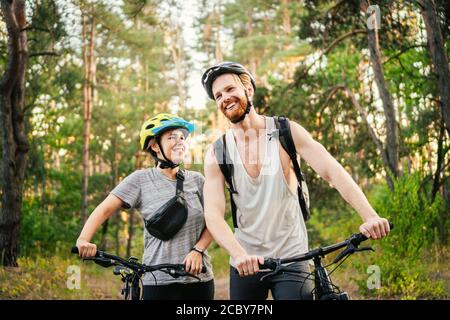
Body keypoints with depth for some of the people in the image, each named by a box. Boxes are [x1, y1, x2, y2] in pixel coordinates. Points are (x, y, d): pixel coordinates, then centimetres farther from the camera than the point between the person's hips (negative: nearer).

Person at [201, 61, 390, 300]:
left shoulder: (286, 132, -6)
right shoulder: (216, 154, -4)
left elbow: (332, 171, -17)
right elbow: (213, 215, -14)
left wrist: (370, 216, -32)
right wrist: (239, 254, -33)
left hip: (291, 258, -2)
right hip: (245, 263, 2)